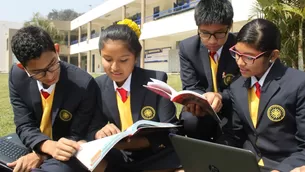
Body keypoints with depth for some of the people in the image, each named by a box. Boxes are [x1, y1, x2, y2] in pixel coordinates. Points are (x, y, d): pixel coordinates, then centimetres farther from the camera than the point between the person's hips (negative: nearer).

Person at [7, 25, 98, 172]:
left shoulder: (84, 84, -23)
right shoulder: (17, 77, -11)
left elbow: (77, 136, -13)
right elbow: (24, 126, -11)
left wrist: (40, 156, -24)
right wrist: (51, 146, -30)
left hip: (64, 156, -5)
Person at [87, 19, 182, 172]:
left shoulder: (156, 80, -12)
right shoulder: (98, 86, -2)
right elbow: (92, 129, 1)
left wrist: (138, 141, -30)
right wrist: (100, 133, -24)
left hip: (155, 158, 0)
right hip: (117, 160, 1)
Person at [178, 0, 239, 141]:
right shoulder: (187, 47, -7)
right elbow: (190, 88, -8)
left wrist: (220, 97, -35)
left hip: (232, 109, 0)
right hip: (201, 108, 1)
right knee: (190, 120, -32)